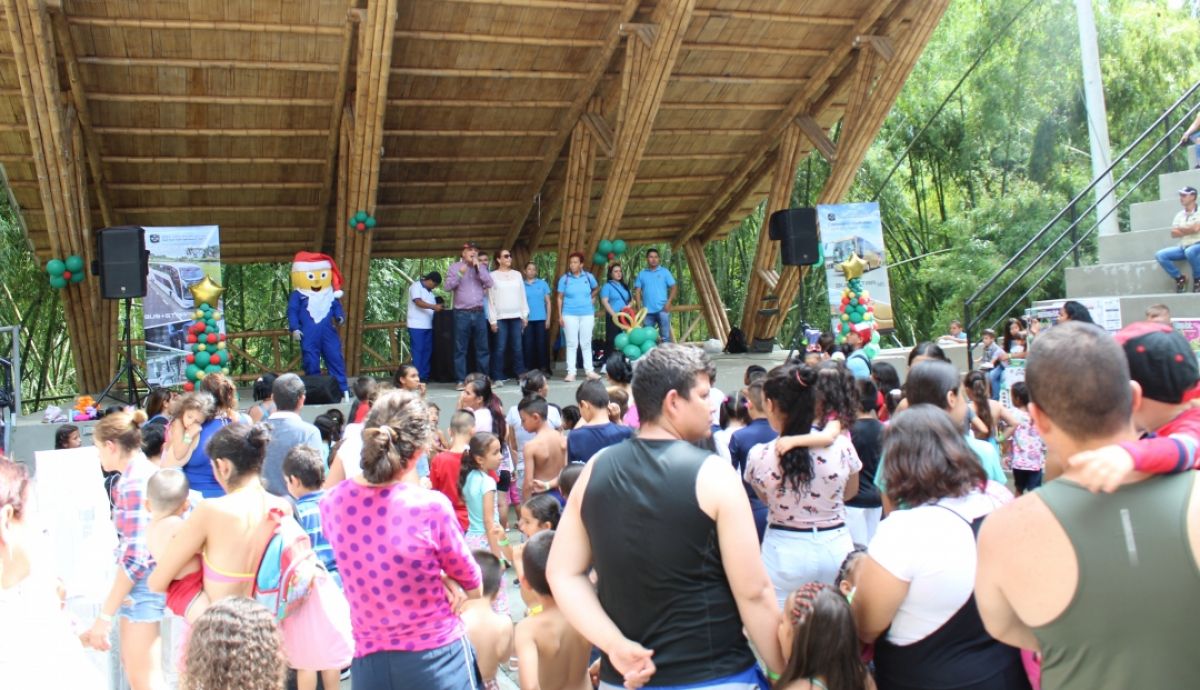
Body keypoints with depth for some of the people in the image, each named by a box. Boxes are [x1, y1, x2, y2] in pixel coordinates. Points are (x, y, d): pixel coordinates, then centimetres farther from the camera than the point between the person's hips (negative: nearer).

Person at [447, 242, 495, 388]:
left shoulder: (481, 267, 13)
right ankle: (461, 380, 2)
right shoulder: (455, 267, 6)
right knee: (460, 349, -1)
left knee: (482, 348, 6)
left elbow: (489, 284, 0)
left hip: (479, 313, 3)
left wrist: (478, 268, -6)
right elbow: (448, 286, -3)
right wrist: (460, 274, -16)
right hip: (462, 313, -3)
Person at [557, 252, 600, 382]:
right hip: (570, 315, -1)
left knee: (586, 343, 6)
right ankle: (571, 372, 3)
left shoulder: (588, 277, 2)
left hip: (587, 314, 1)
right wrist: (560, 315, -4)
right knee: (571, 344, 1)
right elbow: (560, 298, 0)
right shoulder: (564, 278, -2)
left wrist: (592, 299, 9)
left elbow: (596, 289, 23)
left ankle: (589, 371, 9)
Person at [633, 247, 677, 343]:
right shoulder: (642, 274, 9)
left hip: (662, 309, -2)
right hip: (647, 310, 2)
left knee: (665, 335, -3)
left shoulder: (665, 271, 4)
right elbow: (638, 291, 8)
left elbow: (674, 287, 2)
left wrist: (669, 302, -9)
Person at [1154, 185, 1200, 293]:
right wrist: (1189, 230, -9)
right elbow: (1173, 233, 5)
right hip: (1183, 247, 6)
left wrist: (1180, 229, -2)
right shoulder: (1180, 215, 13)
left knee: (1190, 251, -41)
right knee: (1160, 255, -15)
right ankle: (1180, 278, -3)